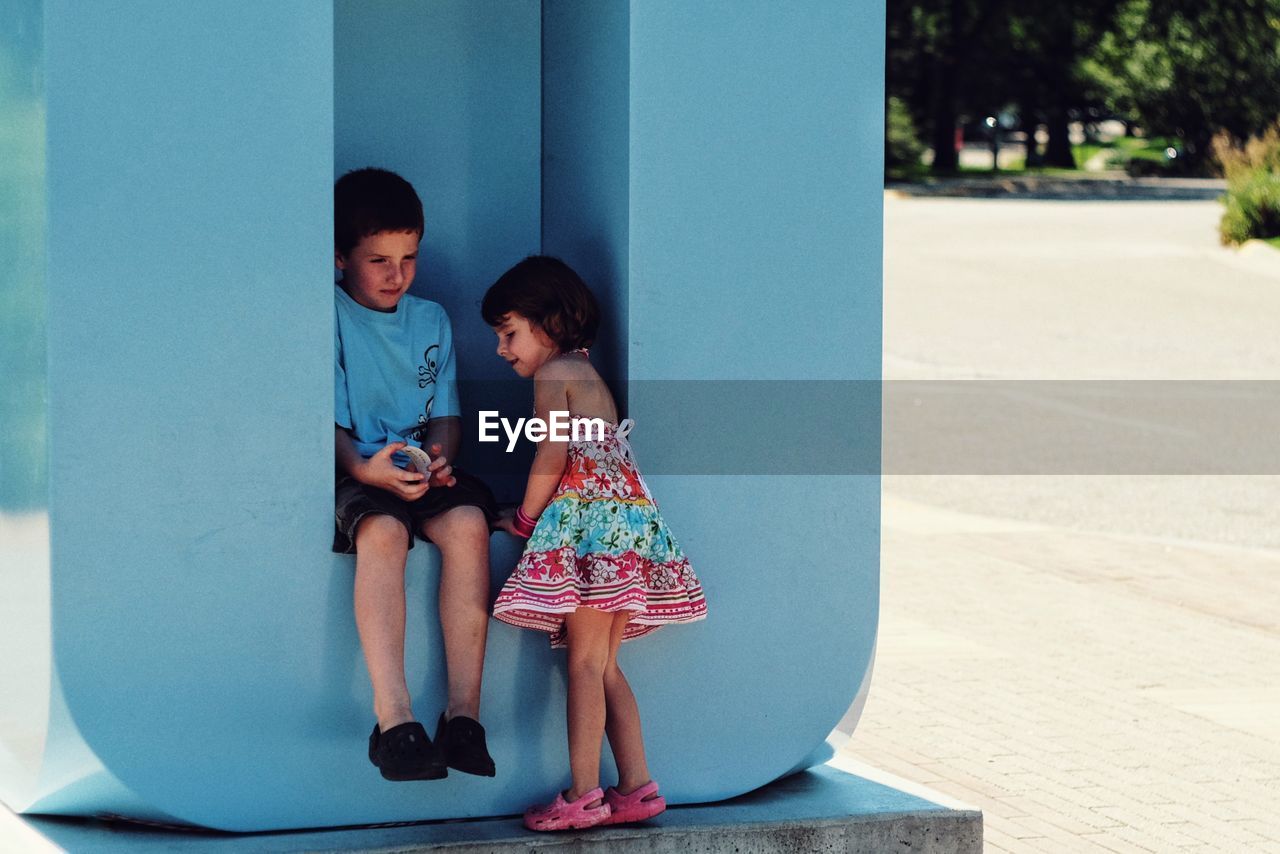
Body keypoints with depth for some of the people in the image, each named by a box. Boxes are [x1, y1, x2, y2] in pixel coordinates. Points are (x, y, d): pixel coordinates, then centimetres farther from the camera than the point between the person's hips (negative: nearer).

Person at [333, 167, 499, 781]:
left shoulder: (431, 321, 16)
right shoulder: (330, 320, 0)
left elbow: (445, 414, 14)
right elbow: (328, 421, -6)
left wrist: (441, 454, -9)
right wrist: (362, 466, -26)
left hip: (421, 470, 4)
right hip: (354, 471, -4)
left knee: (468, 522, -29)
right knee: (382, 530, -37)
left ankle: (463, 714, -30)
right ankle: (394, 720, -43)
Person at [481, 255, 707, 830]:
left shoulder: (553, 374, -3)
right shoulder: (588, 374, 25)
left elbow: (553, 456, -12)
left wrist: (524, 518, -1)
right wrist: (536, 514, 18)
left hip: (587, 522, -9)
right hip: (627, 518, 9)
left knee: (586, 663, -10)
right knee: (605, 666, 9)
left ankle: (584, 796, -12)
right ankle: (636, 787, 6)